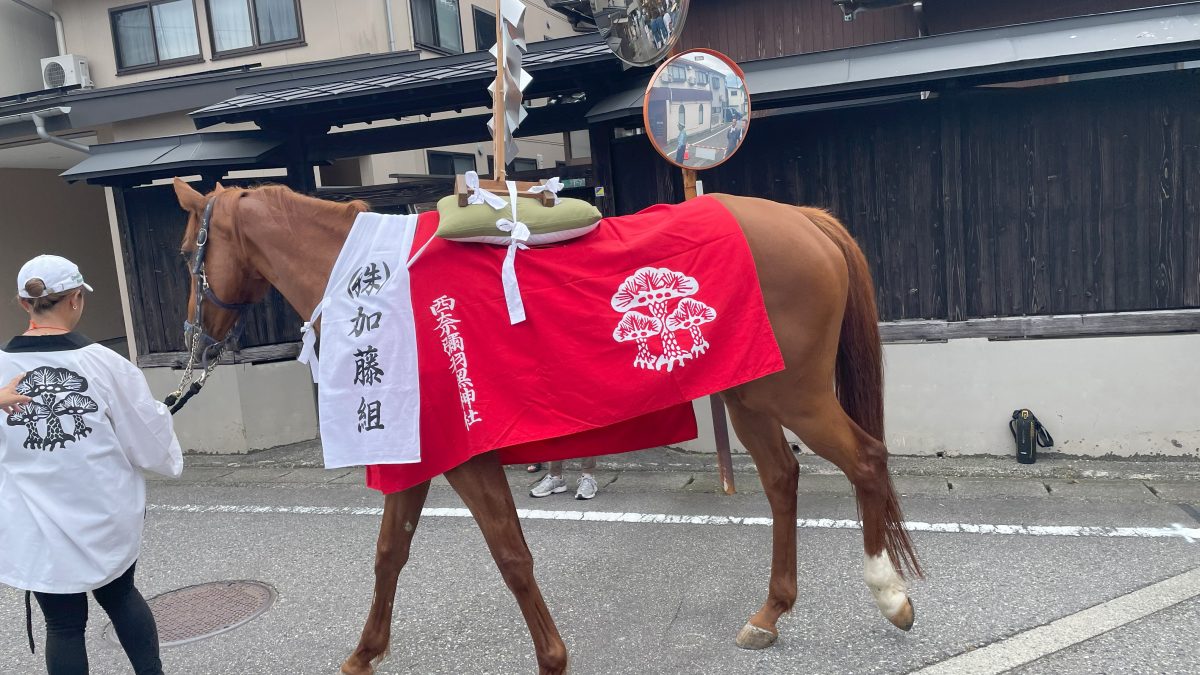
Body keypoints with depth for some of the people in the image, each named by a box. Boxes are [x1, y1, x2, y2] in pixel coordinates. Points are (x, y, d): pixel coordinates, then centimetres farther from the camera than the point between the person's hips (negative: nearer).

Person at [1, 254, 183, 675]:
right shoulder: (104, 363, -14)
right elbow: (149, 436, -5)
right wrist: (169, 458, 15)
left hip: (39, 527, 0)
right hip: (107, 517, 0)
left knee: (63, 624, 13)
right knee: (120, 597, 24)